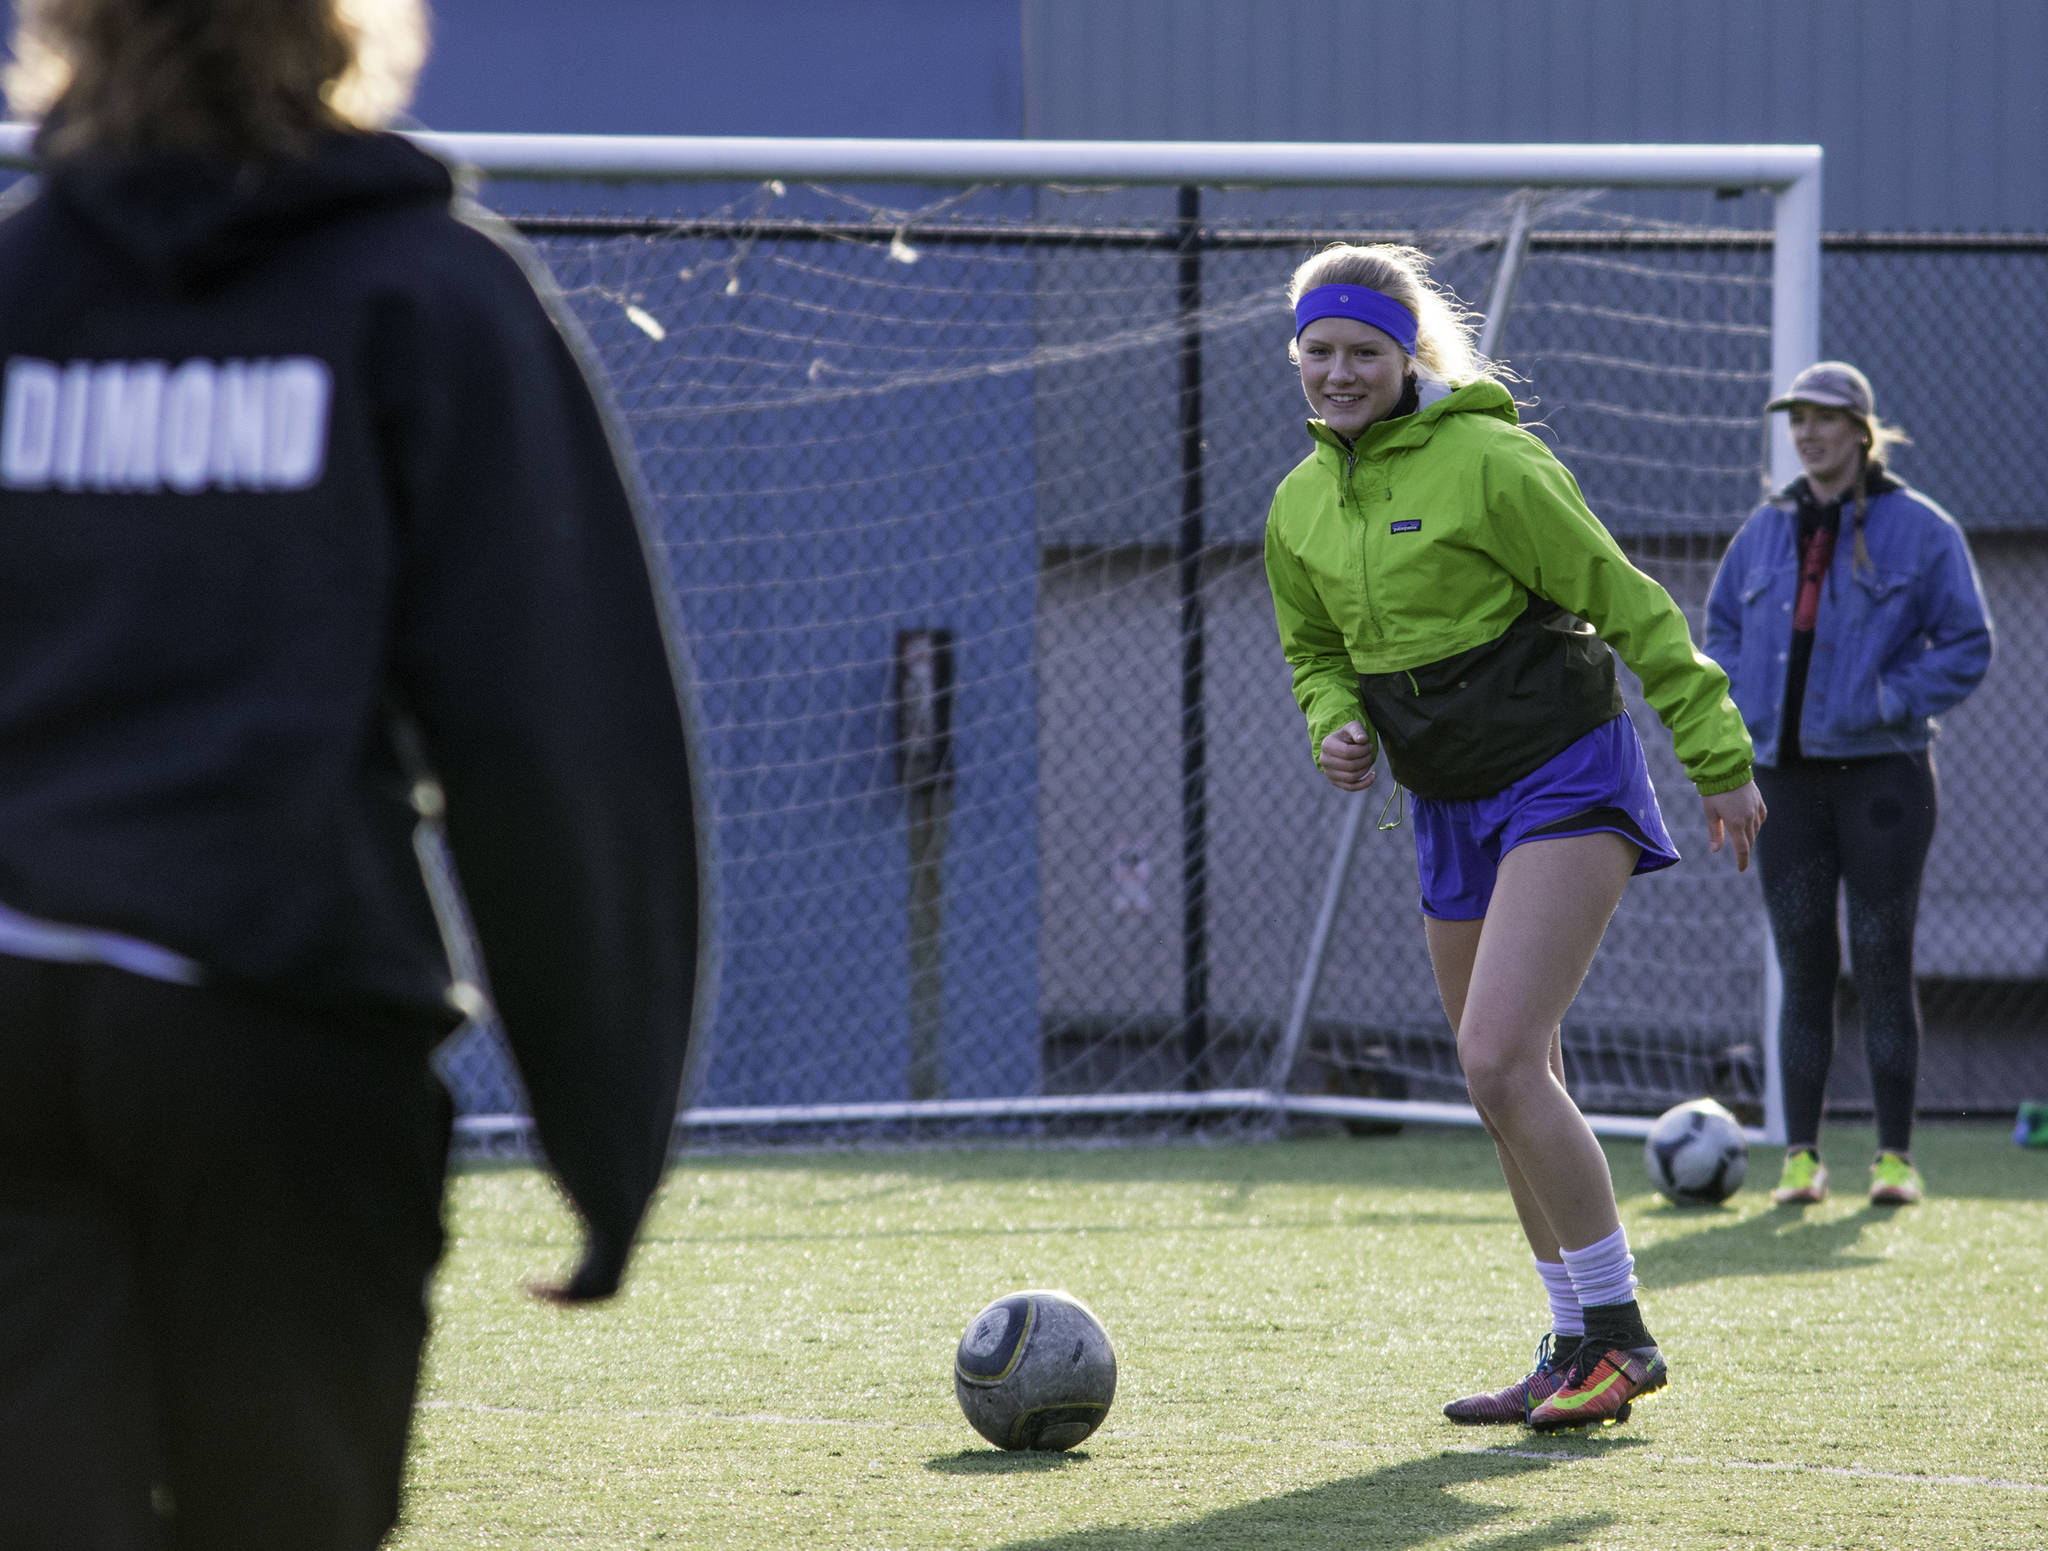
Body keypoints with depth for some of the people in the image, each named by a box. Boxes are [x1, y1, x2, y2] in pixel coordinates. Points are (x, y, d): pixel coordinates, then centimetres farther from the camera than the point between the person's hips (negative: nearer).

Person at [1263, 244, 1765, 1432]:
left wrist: (1722, 761, -11)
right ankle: (1580, 1353, 21)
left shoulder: (1486, 461, -15)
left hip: (1564, 783, -7)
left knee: (1499, 1057, -19)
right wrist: (1335, 725, -1)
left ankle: (1618, 1333, -9)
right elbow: (1317, 650, 22)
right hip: (1452, 809, 7)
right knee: (1511, 1087, 10)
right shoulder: (1300, 506, 6)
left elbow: (1628, 606, -11)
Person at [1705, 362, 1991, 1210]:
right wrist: (1742, 710, 4)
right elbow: (1721, 627, 21)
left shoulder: (1918, 529, -2)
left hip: (1880, 774, -4)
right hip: (1786, 777, 4)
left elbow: (1967, 647, -2)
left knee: (1883, 962, -2)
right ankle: (1801, 1156, 5)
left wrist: (1886, 702, -13)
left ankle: (1895, 1156, 3)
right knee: (1803, 964, 3)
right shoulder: (1767, 529, 10)